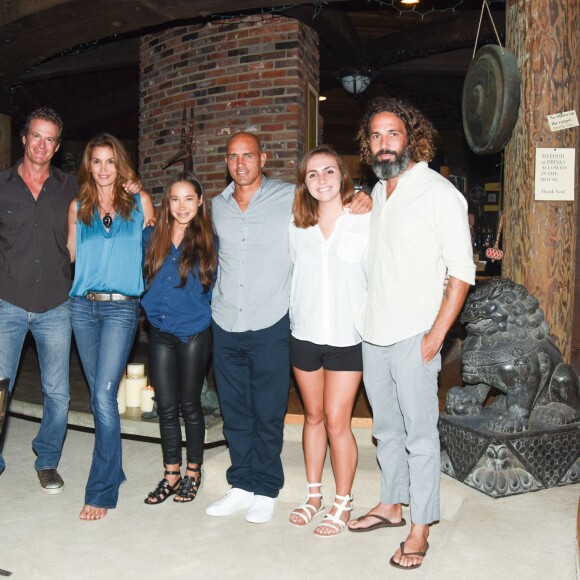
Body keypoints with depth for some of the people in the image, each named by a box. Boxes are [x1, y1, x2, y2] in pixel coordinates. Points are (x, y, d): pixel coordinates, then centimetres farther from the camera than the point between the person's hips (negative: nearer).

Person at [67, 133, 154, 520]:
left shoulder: (140, 202, 4)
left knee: (104, 395, -11)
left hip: (121, 307, -4)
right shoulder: (78, 208, 11)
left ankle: (101, 491, -2)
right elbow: (71, 256, 15)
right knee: (98, 396, 10)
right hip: (83, 306, 4)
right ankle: (114, 470, 27)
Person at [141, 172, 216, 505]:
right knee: (166, 407, 8)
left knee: (190, 405, 8)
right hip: (160, 333, 3)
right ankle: (172, 474, 22)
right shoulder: (152, 238, 4)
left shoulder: (208, 241, -2)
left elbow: (216, 286, 3)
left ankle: (193, 472, 24)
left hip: (195, 333, -3)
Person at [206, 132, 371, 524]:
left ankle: (265, 490, 21)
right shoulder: (218, 206, 10)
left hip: (269, 326, -4)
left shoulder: (290, 198, -3)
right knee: (235, 413, 13)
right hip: (225, 326, 4)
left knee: (267, 414, 4)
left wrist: (360, 201, -12)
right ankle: (242, 485, 28)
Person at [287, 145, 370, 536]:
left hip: (347, 337, -4)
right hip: (304, 334, 4)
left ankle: (343, 504, 17)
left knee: (336, 421, -2)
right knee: (313, 417, 15)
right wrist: (292, 316, 7)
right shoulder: (297, 226, 6)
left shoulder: (364, 221, -6)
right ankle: (314, 495, 31)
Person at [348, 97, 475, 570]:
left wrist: (436, 335, -16)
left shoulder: (439, 193, -9)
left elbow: (462, 271, -12)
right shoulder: (377, 192, 13)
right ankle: (391, 505, 34)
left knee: (419, 433, 2)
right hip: (373, 334, 7)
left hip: (413, 337, -7)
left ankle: (420, 527, 15)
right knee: (386, 428, 18)